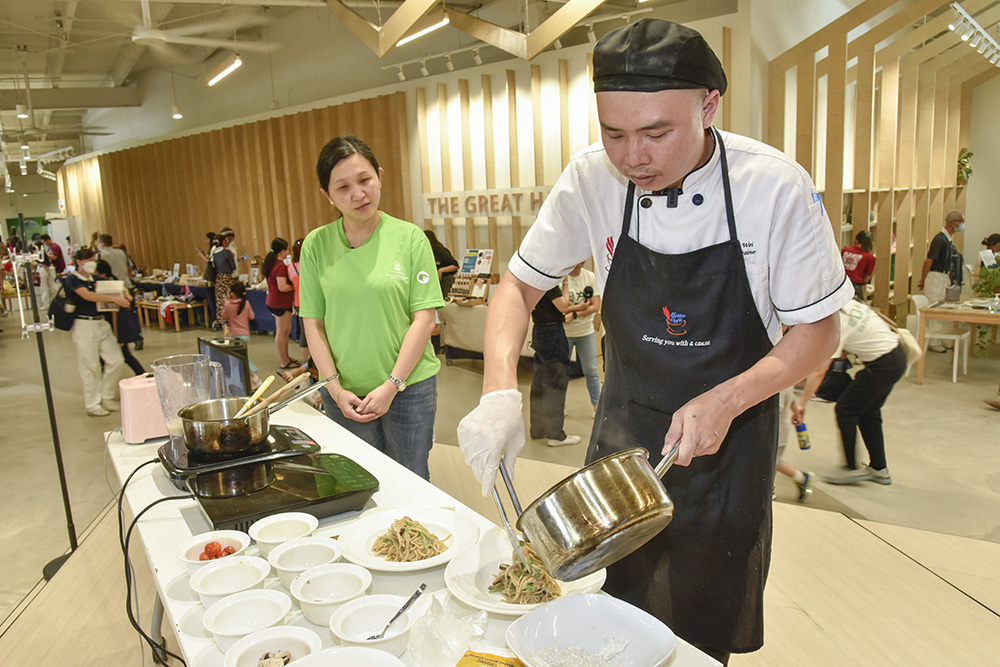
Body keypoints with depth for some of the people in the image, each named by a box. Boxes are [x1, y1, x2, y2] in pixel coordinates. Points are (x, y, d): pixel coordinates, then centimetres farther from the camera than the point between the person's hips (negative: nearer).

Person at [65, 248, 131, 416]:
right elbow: (87, 295, -20)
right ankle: (92, 405, 8)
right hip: (84, 325, -7)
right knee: (91, 366, -2)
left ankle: (107, 398, 18)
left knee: (116, 360, 3)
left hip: (102, 323, 7)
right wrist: (115, 299, -27)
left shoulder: (96, 279, 14)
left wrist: (125, 294, -3)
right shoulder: (72, 279, -5)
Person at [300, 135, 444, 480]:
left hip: (409, 388, -1)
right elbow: (313, 323, 3)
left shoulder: (409, 237, -5)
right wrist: (336, 389, -4)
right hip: (344, 393, 2)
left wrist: (392, 385, -11)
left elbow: (424, 318, -7)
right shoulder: (316, 245, 1)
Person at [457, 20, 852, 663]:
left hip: (727, 441, -1)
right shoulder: (593, 181, -14)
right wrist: (500, 392, -21)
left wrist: (724, 401, -25)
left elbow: (817, 328, -10)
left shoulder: (777, 187, -20)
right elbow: (520, 283, -5)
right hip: (624, 431, 2)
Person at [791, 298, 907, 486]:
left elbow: (819, 372, -25)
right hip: (896, 357, 9)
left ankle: (853, 468, 7)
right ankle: (879, 468, 27)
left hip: (883, 367, -9)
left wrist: (801, 404, -23)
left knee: (844, 410, 0)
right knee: (868, 412, 18)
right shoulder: (848, 304, 0)